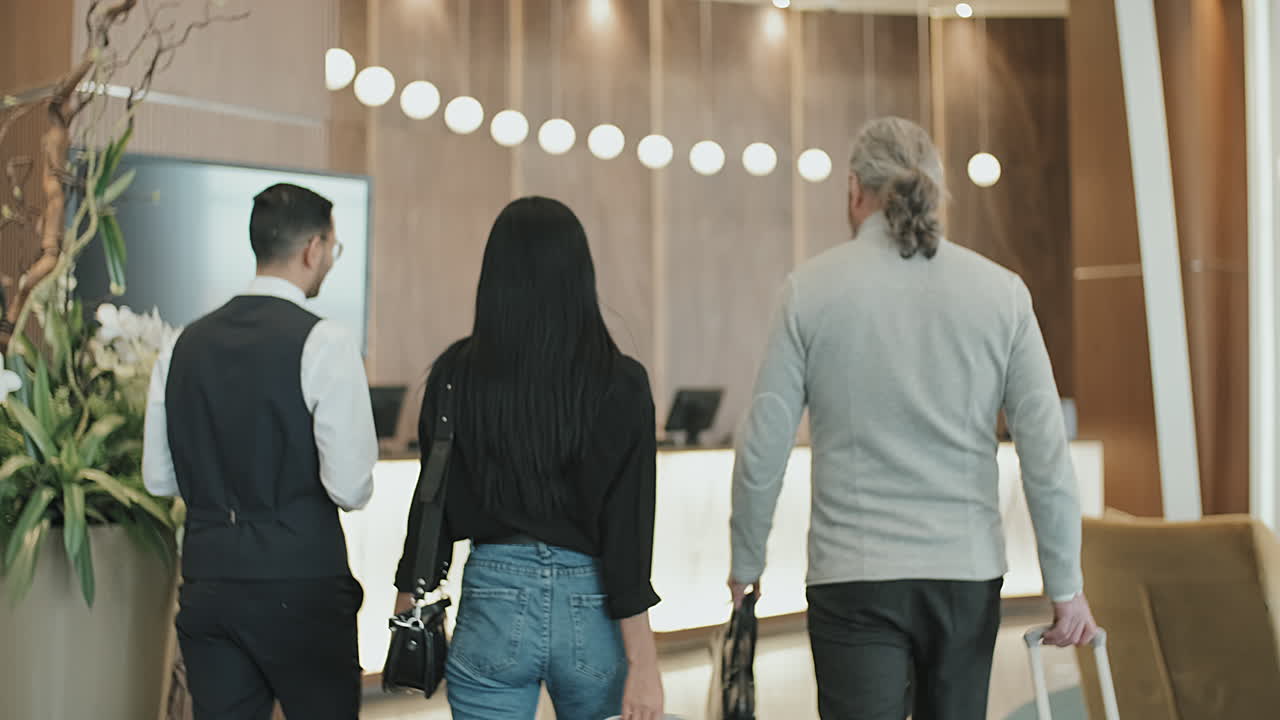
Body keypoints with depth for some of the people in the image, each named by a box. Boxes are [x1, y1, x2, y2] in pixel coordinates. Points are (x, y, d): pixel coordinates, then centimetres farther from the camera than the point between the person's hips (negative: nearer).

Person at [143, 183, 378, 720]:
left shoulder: (186, 344, 6)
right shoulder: (323, 344, -11)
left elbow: (158, 478, 12)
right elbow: (351, 489, -15)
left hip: (208, 586, 5)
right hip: (299, 590, -5)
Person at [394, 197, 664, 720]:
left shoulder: (456, 373, -3)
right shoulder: (619, 383, -8)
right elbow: (628, 528, -11)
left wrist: (406, 613, 14)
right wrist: (643, 663, -8)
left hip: (494, 600, 0)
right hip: (592, 610, 0)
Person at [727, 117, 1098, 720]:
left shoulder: (811, 289, -4)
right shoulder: (1001, 292, 1)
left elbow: (763, 450, -3)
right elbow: (1047, 453, -2)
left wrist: (746, 563, 10)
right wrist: (1066, 586, 4)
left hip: (853, 577, -2)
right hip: (967, 573, 3)